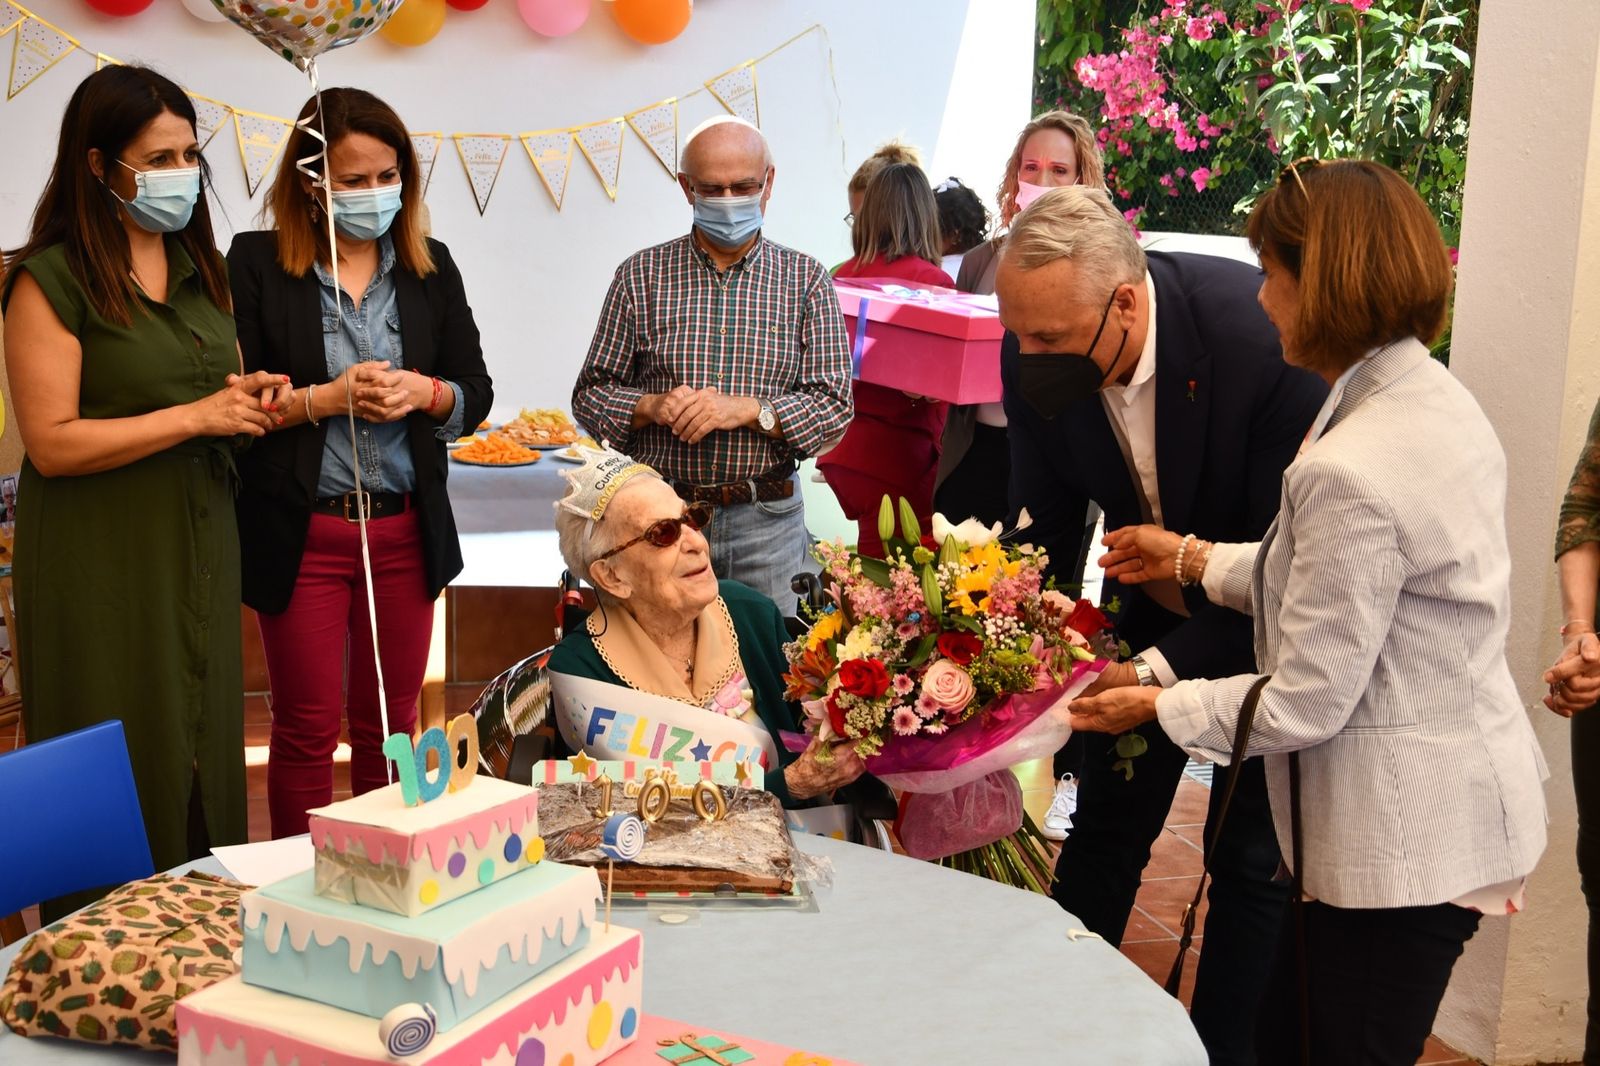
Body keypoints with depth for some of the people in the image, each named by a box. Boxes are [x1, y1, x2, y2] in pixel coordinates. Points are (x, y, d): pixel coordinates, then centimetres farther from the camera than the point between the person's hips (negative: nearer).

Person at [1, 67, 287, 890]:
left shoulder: (202, 270, 13)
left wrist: (251, 401, 1)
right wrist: (196, 417, -16)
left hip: (199, 544, 6)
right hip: (102, 561, -6)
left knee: (205, 748, 9)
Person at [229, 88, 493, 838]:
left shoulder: (430, 266, 7)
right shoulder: (258, 263, -4)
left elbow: (476, 395, 8)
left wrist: (425, 393, -12)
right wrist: (326, 398, -18)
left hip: (406, 529, 3)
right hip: (302, 533, -3)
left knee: (389, 723, 13)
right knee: (307, 728, 5)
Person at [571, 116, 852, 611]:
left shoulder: (805, 279, 5)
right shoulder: (641, 275, 5)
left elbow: (834, 405, -1)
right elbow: (590, 395, 7)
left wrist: (744, 410, -16)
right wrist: (652, 407, -13)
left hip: (766, 520, 0)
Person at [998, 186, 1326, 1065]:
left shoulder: (1264, 337, -36)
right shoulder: (1035, 356, -20)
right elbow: (1044, 530, -7)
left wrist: (1159, 671, -34)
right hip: (1157, 594, 4)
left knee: (1251, 859, 3)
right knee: (1105, 826, 11)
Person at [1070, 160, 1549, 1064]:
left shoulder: (1351, 472, -26)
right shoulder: (1444, 403, 4)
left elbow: (1305, 703, -20)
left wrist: (1157, 706, -6)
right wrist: (1196, 560, 17)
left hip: (1401, 836, -9)